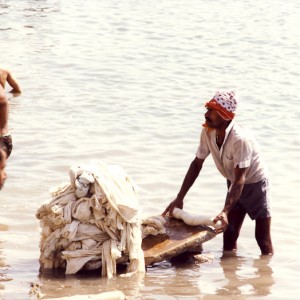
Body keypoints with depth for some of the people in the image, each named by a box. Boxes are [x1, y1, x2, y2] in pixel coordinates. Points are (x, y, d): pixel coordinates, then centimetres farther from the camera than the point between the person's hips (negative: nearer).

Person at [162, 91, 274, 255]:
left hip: (255, 184, -6)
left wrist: (225, 211, -43)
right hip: (234, 184, 6)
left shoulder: (240, 139, -35)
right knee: (228, 235, 4)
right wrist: (179, 198, -6)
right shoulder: (207, 132, -15)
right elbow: (197, 164, -4)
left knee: (263, 239, -4)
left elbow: (240, 179, -34)